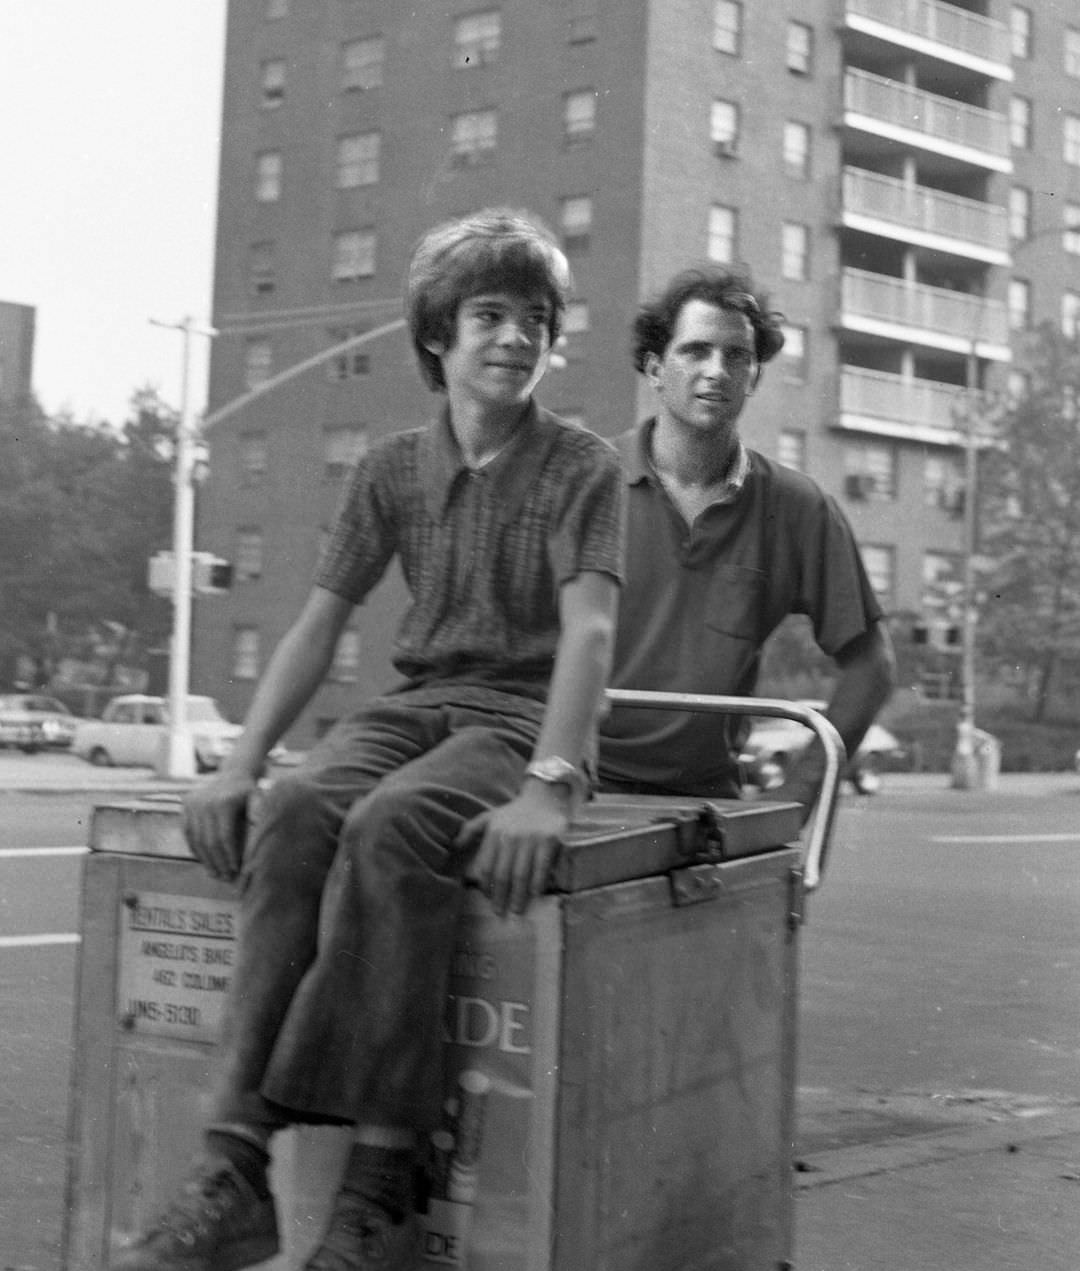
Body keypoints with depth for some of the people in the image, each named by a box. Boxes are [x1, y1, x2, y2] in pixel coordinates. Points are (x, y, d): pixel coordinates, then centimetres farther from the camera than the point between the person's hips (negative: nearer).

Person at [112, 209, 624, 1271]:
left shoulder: (581, 467, 1)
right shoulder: (391, 470, 13)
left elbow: (588, 629, -13)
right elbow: (318, 624, 9)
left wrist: (549, 787, -29)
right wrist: (239, 763, -5)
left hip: (523, 713, -4)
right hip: (413, 703, 4)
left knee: (390, 826, -36)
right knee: (293, 813, -30)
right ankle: (234, 1172, -35)